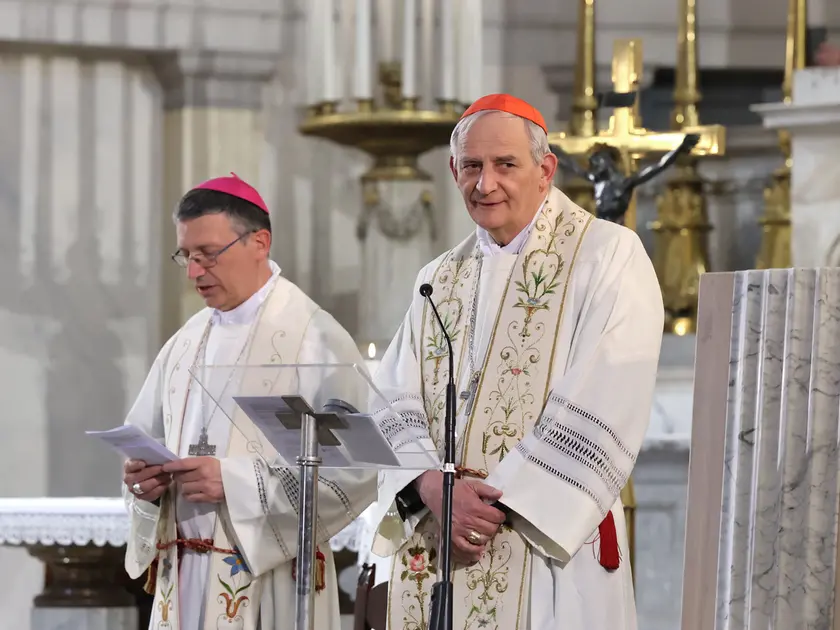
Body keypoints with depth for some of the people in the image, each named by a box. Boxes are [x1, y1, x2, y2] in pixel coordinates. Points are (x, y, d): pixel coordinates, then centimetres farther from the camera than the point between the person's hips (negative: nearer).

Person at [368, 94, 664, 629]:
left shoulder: (609, 257, -2)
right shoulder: (440, 280, 16)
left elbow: (602, 414, -12)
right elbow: (398, 405, 7)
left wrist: (502, 502, -15)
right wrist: (434, 487, -13)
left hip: (549, 546, -5)